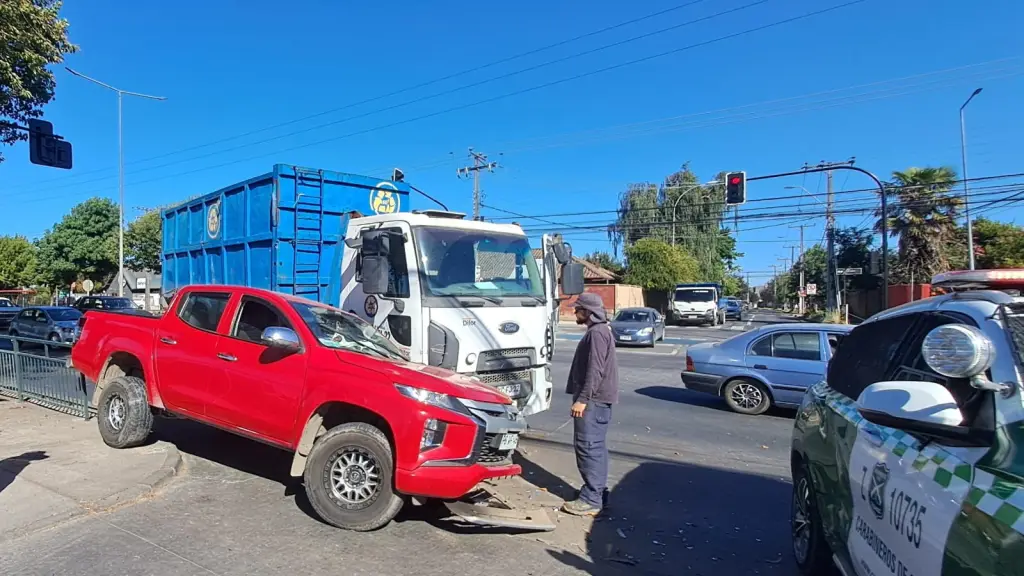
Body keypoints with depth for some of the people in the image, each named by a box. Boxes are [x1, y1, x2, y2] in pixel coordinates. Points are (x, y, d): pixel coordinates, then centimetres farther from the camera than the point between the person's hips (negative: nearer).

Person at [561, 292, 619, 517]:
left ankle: (591, 500, -4)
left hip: (593, 400, -11)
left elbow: (595, 370, -23)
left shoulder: (597, 333, -17)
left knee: (588, 446, -8)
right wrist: (583, 397, 25)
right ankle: (598, 492, 23)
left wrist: (582, 399, -22)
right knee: (596, 446, 15)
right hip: (598, 399, 11)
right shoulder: (601, 330, 17)